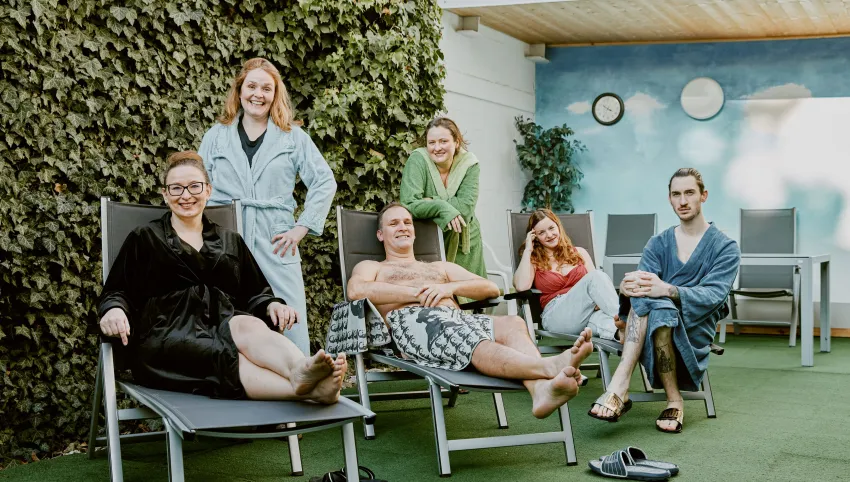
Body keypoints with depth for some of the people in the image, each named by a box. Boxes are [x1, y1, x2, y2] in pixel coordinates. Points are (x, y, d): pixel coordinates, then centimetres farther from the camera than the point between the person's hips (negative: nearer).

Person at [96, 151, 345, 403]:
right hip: (168, 336, -3)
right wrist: (114, 310, -12)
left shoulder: (231, 241, 27)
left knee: (248, 326, -36)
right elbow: (116, 292, 12)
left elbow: (256, 294, 23)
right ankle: (309, 389, -64)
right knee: (227, 359, -37)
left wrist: (272, 306, -1)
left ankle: (302, 371, -67)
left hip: (225, 325, 3)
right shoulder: (144, 239, 20)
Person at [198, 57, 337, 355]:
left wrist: (302, 227, -1)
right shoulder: (216, 136, 13)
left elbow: (325, 182, 6)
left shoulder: (293, 137, 9)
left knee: (290, 320, -6)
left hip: (275, 242, -1)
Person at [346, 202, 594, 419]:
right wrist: (416, 292, -3)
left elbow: (491, 288, 26)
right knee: (476, 344, -39)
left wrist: (450, 287, 5)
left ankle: (541, 390, -60)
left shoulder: (442, 267, 41)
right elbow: (356, 290, 2)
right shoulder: (372, 267, 30)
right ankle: (550, 367, -64)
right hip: (412, 321, -4)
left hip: (458, 318, 5)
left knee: (512, 324, -32)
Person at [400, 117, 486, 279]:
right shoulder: (418, 160, -12)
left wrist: (430, 202, -21)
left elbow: (466, 207, -17)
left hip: (464, 241, 2)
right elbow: (408, 204, -22)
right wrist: (442, 207, -31)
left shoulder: (470, 164, -6)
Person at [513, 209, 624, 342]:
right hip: (556, 316, -3)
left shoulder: (579, 252, 22)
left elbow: (597, 283, 10)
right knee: (596, 276, -30)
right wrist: (528, 250, 3)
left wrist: (599, 300, -15)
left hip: (588, 314, 3)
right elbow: (521, 287, -7)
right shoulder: (534, 261, 14)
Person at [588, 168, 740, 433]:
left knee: (660, 307, -35)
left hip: (695, 330, -3)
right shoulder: (658, 244, 14)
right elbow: (643, 281, -4)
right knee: (644, 292, -30)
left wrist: (667, 290, -34)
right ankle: (619, 387, -41)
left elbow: (713, 296, -15)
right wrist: (628, 286, -30)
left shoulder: (725, 247, 2)